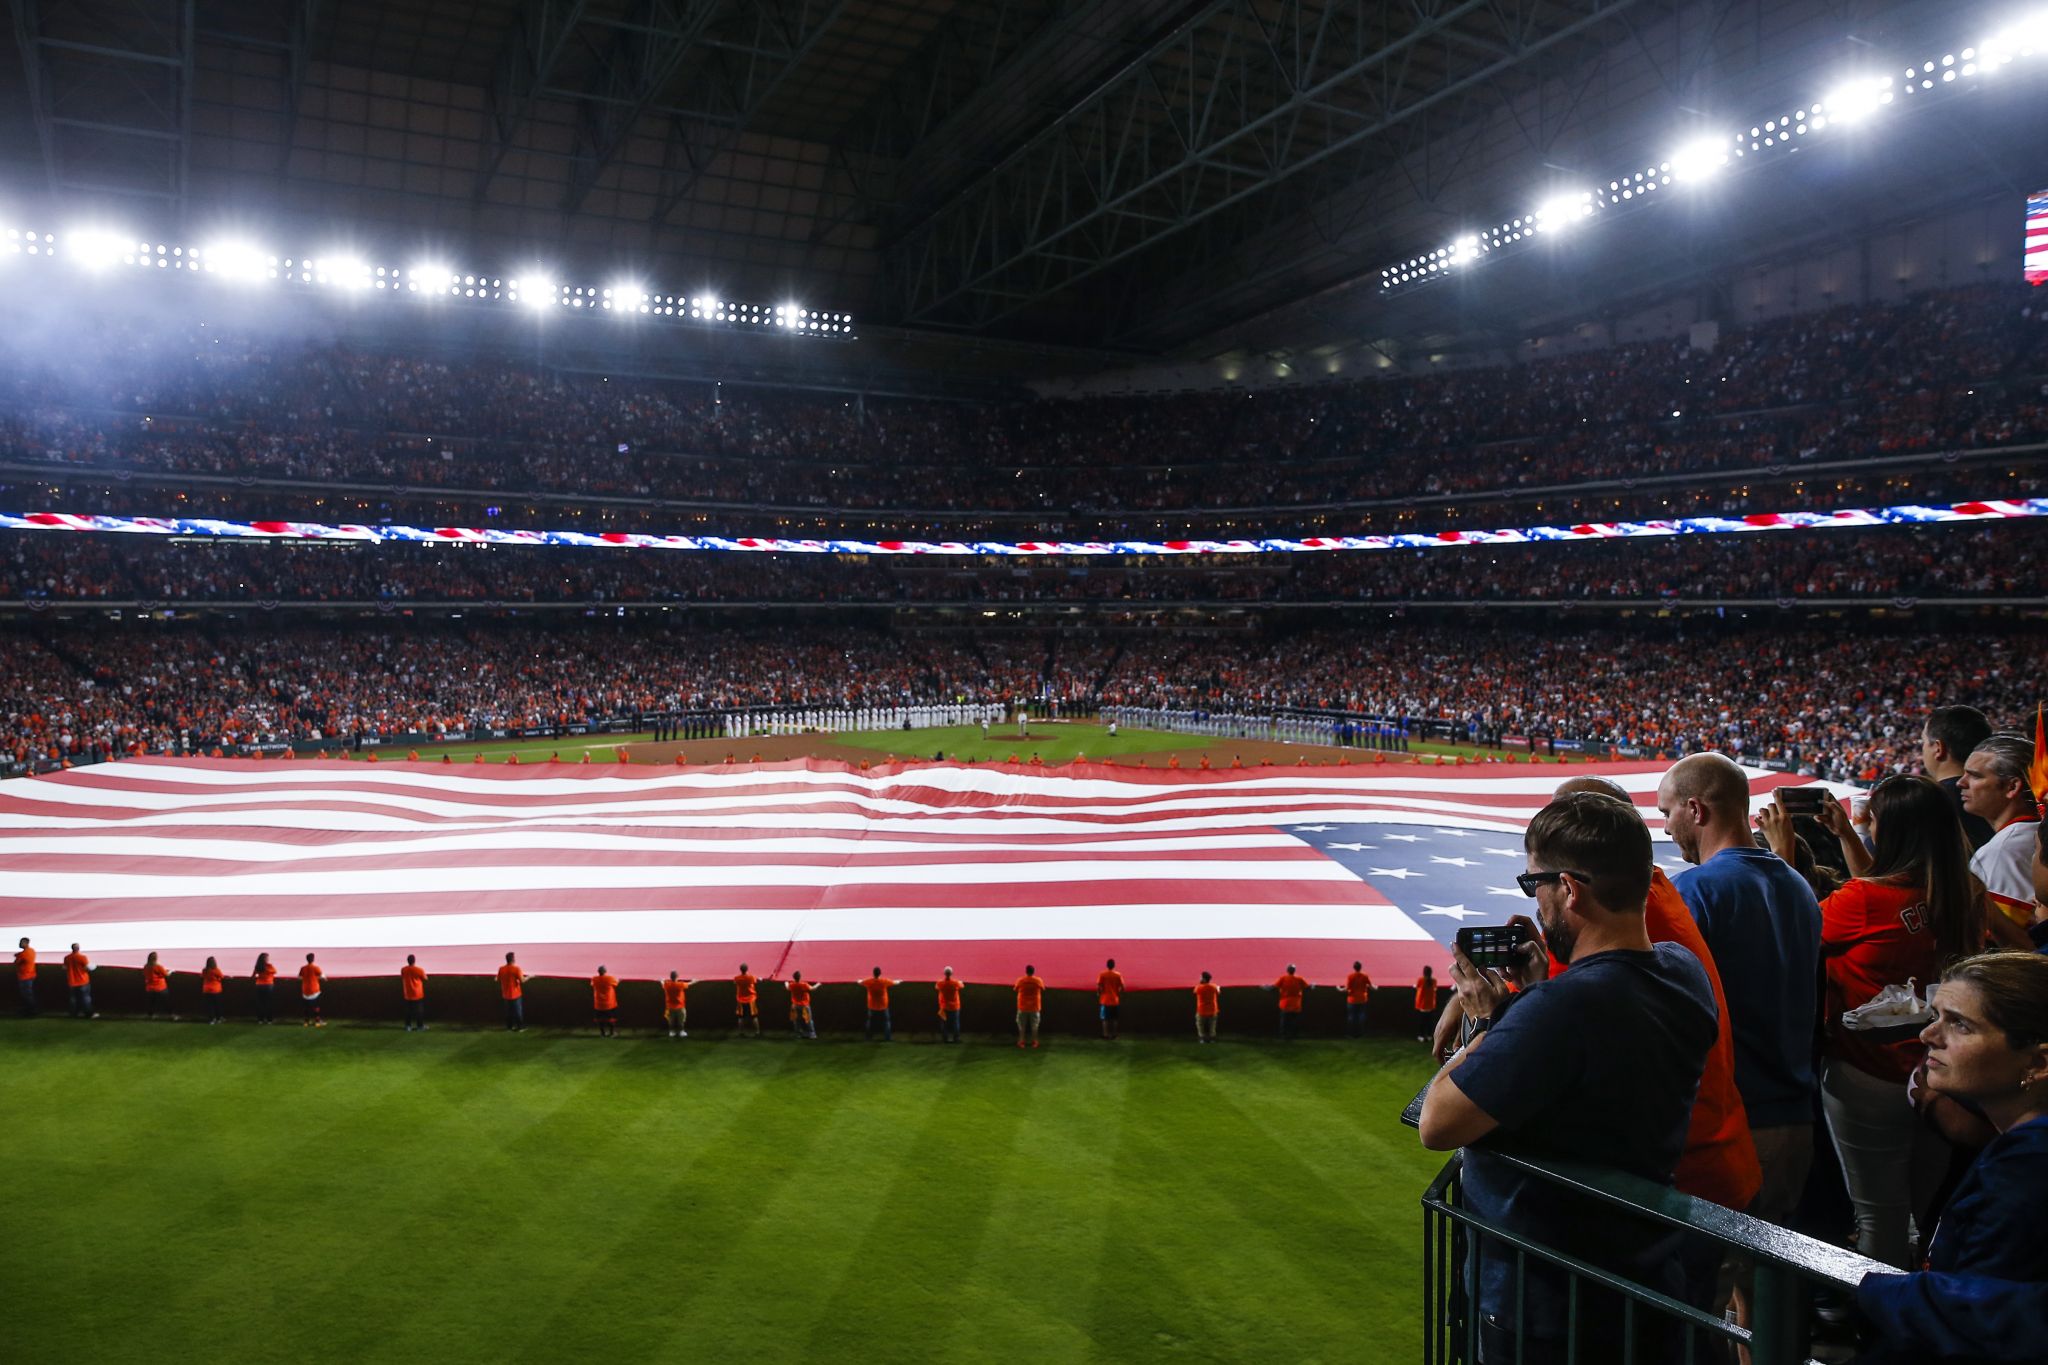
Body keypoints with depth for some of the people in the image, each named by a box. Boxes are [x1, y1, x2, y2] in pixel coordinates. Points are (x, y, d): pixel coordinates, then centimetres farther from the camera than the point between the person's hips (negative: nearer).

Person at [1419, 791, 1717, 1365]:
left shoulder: (1561, 1007, -32)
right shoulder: (1685, 971, -5)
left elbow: (1436, 1127, -27)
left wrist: (1488, 1022, -14)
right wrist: (1542, 986, -1)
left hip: (1544, 1308, -7)